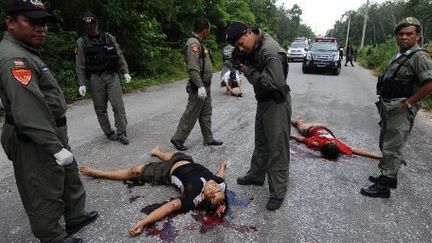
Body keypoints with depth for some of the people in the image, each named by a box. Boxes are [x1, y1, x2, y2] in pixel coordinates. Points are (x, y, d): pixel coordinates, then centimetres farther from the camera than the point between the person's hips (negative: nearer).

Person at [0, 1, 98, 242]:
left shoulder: (26, 52, 12)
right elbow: (29, 113, -29)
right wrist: (55, 148, -27)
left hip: (52, 133, 11)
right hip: (36, 143, -11)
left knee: (70, 177, 23)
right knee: (46, 195, 5)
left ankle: (75, 217, 41)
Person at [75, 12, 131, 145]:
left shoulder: (109, 37, 6)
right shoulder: (82, 42, 2)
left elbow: (120, 56, 9)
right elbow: (80, 65, 0)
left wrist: (125, 72, 2)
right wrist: (81, 83, -5)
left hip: (112, 75, 1)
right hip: (95, 79, 0)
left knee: (118, 105, -6)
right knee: (100, 109, 4)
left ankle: (121, 133, 2)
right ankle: (109, 133, 19)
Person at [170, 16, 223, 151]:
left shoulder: (199, 42, 14)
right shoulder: (193, 43, -18)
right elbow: (193, 68, -27)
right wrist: (200, 86, -30)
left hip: (205, 86, 10)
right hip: (198, 88, -10)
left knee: (206, 114, 16)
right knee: (191, 115, -1)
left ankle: (208, 139, 27)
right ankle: (177, 139, 12)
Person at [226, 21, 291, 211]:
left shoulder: (270, 50, -26)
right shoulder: (254, 48, 2)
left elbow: (276, 82, -33)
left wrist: (249, 71, -23)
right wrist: (243, 65, -6)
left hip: (277, 104, -9)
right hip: (263, 101, 9)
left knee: (277, 149, 0)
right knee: (261, 143, 21)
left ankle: (278, 193, 12)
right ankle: (256, 175, 40)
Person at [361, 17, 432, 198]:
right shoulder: (399, 55, 15)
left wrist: (408, 103, -20)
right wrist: (384, 102, 13)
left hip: (400, 111, -10)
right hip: (389, 108, 10)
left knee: (392, 148, -2)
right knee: (386, 144, 19)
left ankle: (384, 186, 8)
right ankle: (388, 176, 35)